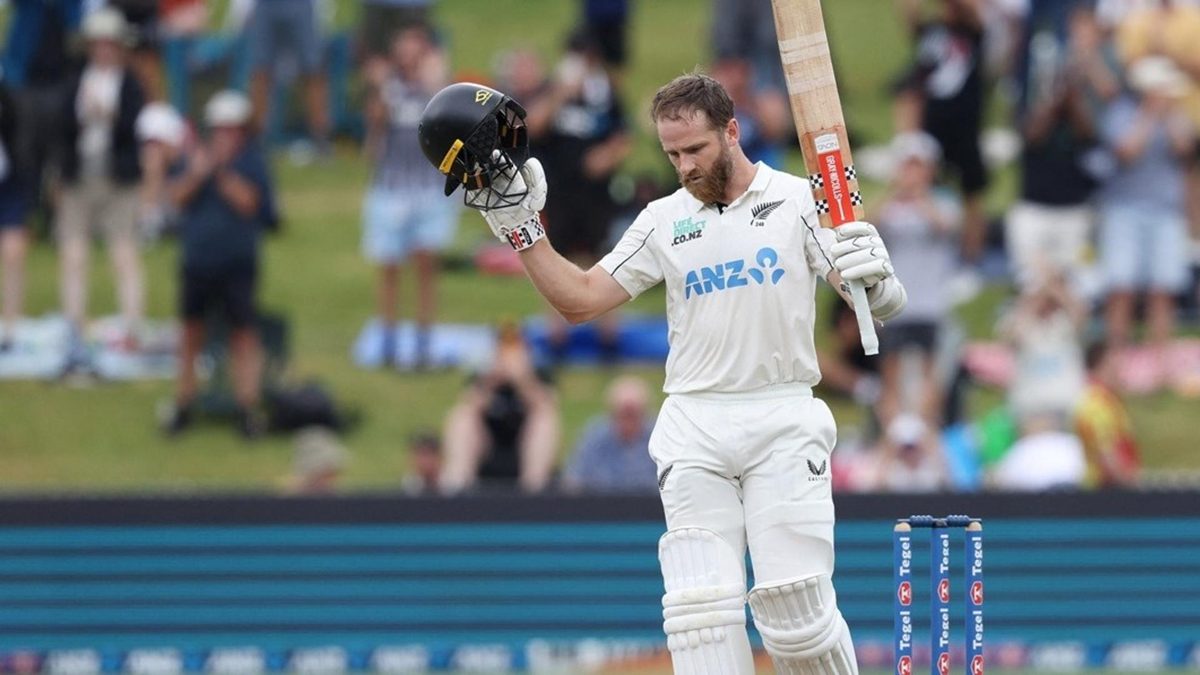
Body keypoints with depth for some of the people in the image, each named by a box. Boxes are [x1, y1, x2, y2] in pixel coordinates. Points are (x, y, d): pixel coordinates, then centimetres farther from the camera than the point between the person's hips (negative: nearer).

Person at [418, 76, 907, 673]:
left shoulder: (799, 202, 1)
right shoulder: (664, 221, 9)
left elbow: (881, 305, -6)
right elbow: (579, 299, 8)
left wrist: (873, 278, -29)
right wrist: (517, 222, 1)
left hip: (783, 421, -3)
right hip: (694, 427, 3)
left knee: (794, 609, -11)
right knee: (700, 609, -8)